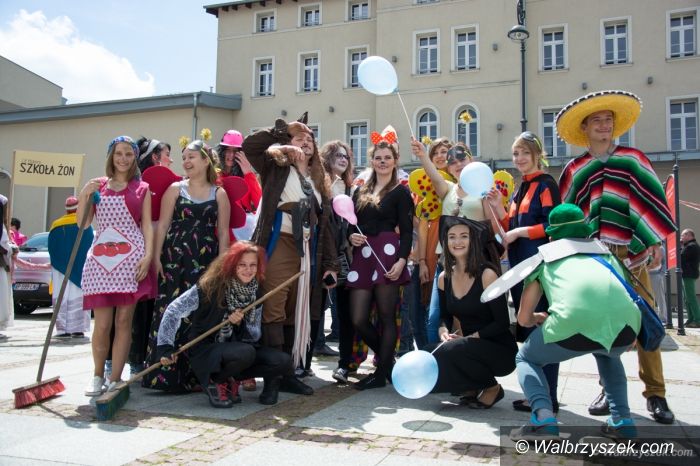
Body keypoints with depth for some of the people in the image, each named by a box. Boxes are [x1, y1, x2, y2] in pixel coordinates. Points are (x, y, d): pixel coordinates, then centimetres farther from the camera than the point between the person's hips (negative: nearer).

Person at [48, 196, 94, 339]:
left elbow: (51, 250, 8)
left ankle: (62, 329, 1)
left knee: (61, 297, 4)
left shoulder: (56, 226, 5)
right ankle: (77, 329, -5)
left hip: (60, 269, 2)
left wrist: (55, 267, 18)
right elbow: (90, 247, -3)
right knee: (78, 297, -1)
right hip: (80, 269, -2)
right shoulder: (85, 225, -2)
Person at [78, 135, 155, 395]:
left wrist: (148, 255, -8)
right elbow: (83, 222, 11)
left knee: (124, 321, 0)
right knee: (102, 323, -2)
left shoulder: (142, 189, 10)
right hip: (101, 258, 1)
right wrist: (84, 195, -4)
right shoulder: (97, 186, 14)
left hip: (131, 257, -1)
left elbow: (147, 225, 5)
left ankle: (115, 379, 8)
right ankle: (98, 376, 18)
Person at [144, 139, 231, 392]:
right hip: (174, 258, 0)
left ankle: (194, 375, 9)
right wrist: (156, 257, -4)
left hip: (205, 261, 0)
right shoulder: (175, 189, 9)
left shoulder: (219, 194, 9)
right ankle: (166, 374, 3)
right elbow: (163, 225, 5)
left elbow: (223, 232, 6)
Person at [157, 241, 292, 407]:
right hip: (205, 350, -5)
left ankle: (230, 378, 5)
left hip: (236, 348, 5)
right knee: (245, 353, -36)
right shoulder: (211, 286, -14)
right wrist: (165, 347, -21)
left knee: (283, 362, -17)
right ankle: (214, 381, -6)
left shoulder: (255, 294, 2)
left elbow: (255, 336, 3)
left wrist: (240, 324, -18)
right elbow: (174, 311, -15)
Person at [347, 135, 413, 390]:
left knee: (386, 316, -1)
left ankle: (382, 372, 12)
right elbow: (352, 225, 20)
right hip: (362, 256, 5)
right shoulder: (360, 191, 19)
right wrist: (351, 237, -3)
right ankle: (386, 358, 25)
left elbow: (406, 231, -3)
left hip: (387, 255, -5)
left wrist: (401, 260, -16)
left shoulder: (400, 192, 4)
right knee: (358, 319, 2)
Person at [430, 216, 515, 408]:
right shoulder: (444, 278, 2)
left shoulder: (487, 274, -15)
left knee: (452, 350, -31)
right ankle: (473, 388, 10)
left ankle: (492, 387, -2)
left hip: (500, 351, -5)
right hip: (470, 348, 6)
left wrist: (470, 337, -20)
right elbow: (445, 316, 12)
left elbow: (502, 323, -15)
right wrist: (444, 331, -10)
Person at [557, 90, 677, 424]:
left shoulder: (632, 159, 9)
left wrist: (655, 243, -5)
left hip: (631, 253, -1)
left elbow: (651, 200, 3)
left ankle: (655, 394, 6)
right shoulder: (574, 170, 11)